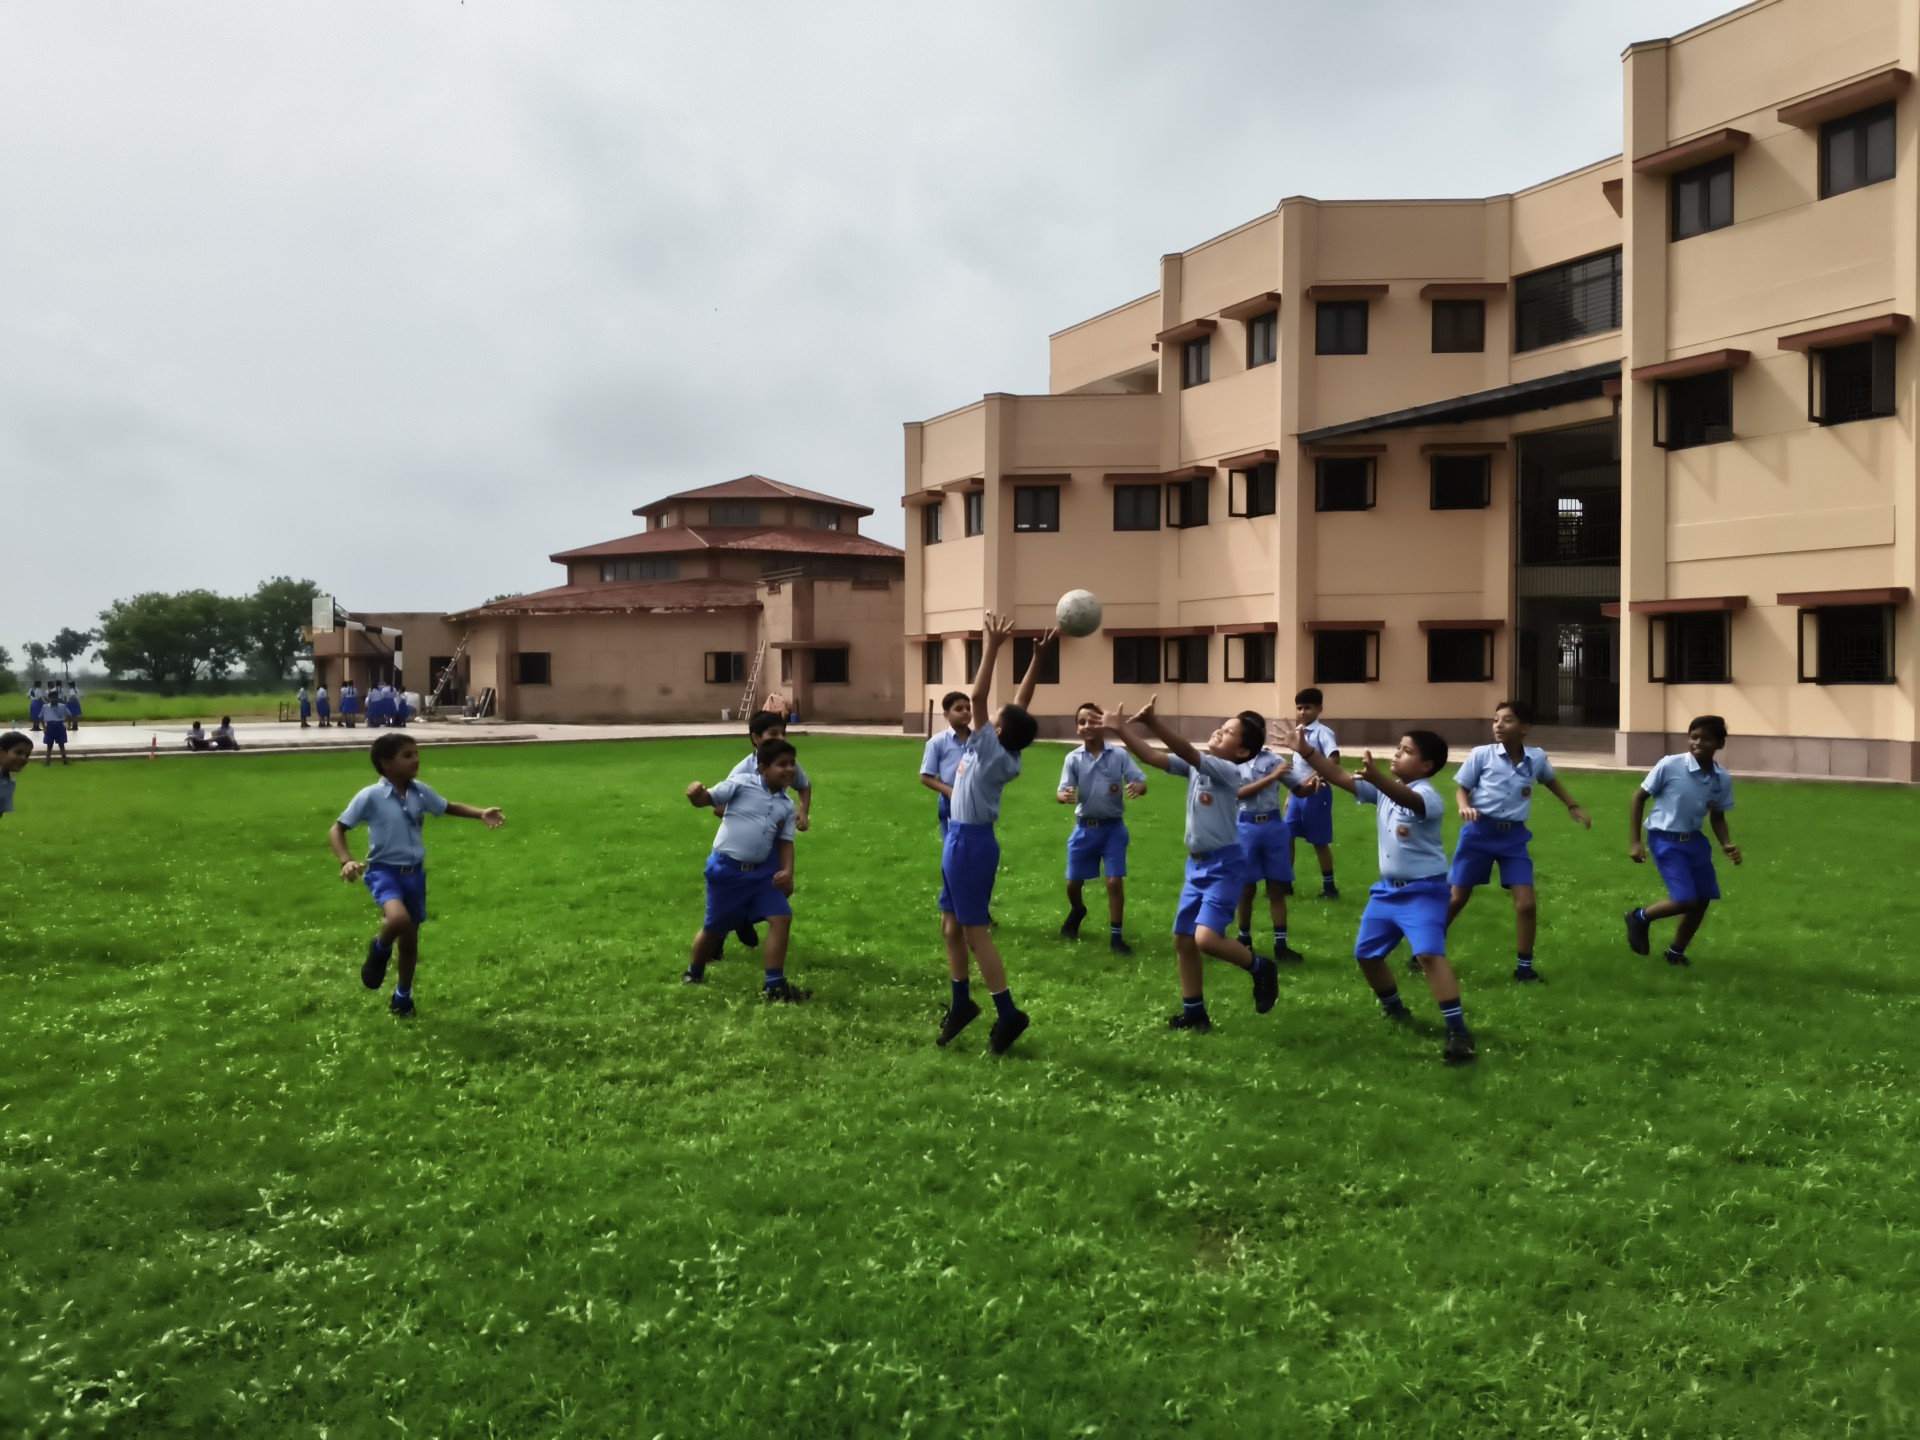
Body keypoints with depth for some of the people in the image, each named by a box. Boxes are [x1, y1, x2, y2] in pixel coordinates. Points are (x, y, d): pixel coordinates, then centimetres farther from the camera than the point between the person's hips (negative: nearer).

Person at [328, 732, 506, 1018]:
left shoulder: (419, 792, 0)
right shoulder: (371, 796, -15)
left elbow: (448, 808, 16)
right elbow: (337, 829, -11)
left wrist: (481, 813, 0)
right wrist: (346, 861, -27)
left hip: (415, 872, 5)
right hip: (384, 871, -5)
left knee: (411, 938, 14)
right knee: (398, 919, -34)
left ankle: (403, 997, 36)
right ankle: (379, 951, 2)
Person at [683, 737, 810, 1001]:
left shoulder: (787, 805, 7)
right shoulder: (741, 783, -10)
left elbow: (785, 841, 10)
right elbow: (708, 800, -10)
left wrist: (787, 871, -6)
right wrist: (695, 794, -34)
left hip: (761, 871, 5)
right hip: (726, 868, -5)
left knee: (781, 918, -7)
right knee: (714, 927, 9)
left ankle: (774, 985, 2)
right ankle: (694, 973, 38)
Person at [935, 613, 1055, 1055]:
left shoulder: (992, 752, -18)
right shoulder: (1002, 752, 2)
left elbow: (978, 696, -23)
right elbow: (1022, 701, 7)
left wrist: (993, 646, -22)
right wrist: (1038, 655, 2)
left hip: (972, 842, -9)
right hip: (960, 839, 9)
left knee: (976, 932, -4)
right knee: (951, 926, 16)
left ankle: (1008, 1015, 1)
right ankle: (961, 1003, 27)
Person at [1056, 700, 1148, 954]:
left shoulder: (1119, 755, -9)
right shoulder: (1073, 758, -6)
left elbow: (1142, 781, -12)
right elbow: (1062, 792, -11)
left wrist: (1137, 787, -36)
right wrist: (1065, 796, -36)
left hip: (1113, 827, -2)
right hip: (1085, 828, 2)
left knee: (1115, 882, -5)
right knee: (1073, 881, 11)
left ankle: (1116, 937, 9)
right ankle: (1077, 911, 46)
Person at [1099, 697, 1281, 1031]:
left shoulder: (1229, 771, -17)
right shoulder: (1194, 766, 4)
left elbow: (1187, 751, -32)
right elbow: (1154, 757, -3)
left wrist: (1153, 723, -44)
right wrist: (1121, 730, -16)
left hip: (1225, 865, -8)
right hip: (1197, 865, 8)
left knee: (1206, 938, -21)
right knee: (1183, 940, 10)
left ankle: (1261, 968, 6)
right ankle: (1194, 1013, 23)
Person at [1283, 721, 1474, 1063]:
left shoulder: (1428, 796, -20)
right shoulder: (1383, 789, 5)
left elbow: (1406, 798, -45)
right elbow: (1340, 778, 1)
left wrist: (1376, 777, -64)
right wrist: (1306, 751, -11)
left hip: (1424, 890, -9)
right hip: (1388, 888, 9)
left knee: (1429, 954, -26)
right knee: (1366, 953, 15)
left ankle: (1458, 1030, -21)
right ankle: (1395, 1009, 38)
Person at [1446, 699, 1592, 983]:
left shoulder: (1537, 757, -2)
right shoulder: (1482, 754, -10)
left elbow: (1551, 780, 22)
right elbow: (1461, 788, -1)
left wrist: (1573, 807, 21)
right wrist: (1464, 807, -21)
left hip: (1513, 835, 2)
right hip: (1479, 832, -2)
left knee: (1526, 904, -4)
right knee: (1457, 898, 5)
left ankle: (1524, 966, 12)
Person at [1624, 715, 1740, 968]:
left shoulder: (1723, 779, -5)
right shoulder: (1669, 766, -19)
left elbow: (1717, 816, 10)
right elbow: (1639, 797, -9)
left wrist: (1727, 844, -8)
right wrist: (1636, 842, -11)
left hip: (1694, 840, 6)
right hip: (1665, 840, -6)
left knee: (1703, 900, 11)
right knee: (1685, 900, -14)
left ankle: (1676, 953, 31)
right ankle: (1640, 917, 15)